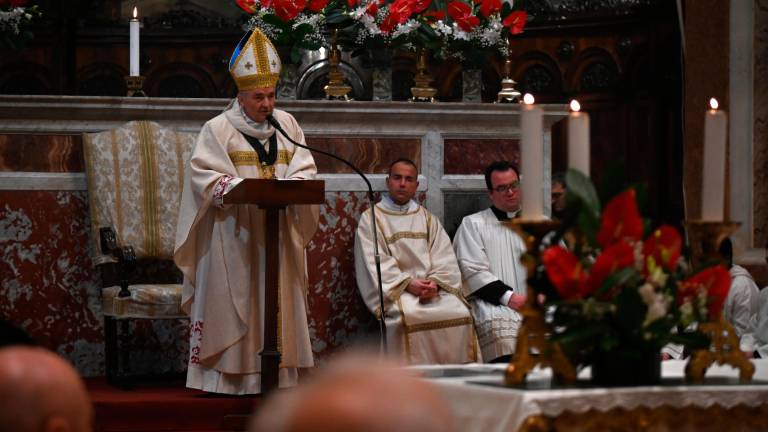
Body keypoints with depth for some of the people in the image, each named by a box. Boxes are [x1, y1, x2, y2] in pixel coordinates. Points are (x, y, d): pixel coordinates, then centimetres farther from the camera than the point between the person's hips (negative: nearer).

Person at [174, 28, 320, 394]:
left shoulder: (287, 125, 12)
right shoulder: (218, 129, -1)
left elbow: (304, 170, 7)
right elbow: (205, 176, -10)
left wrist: (287, 186, -15)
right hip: (233, 236, -4)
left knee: (275, 303, 3)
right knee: (231, 303, -5)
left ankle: (275, 373, 5)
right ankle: (226, 374, -3)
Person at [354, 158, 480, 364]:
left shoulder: (427, 219, 21)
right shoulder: (371, 218, 9)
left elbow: (444, 258, 9)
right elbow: (376, 262, -3)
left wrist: (435, 282, -12)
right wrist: (407, 283, -15)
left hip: (432, 288, 3)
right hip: (394, 290, -3)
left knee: (460, 313, -25)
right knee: (409, 316, -35)